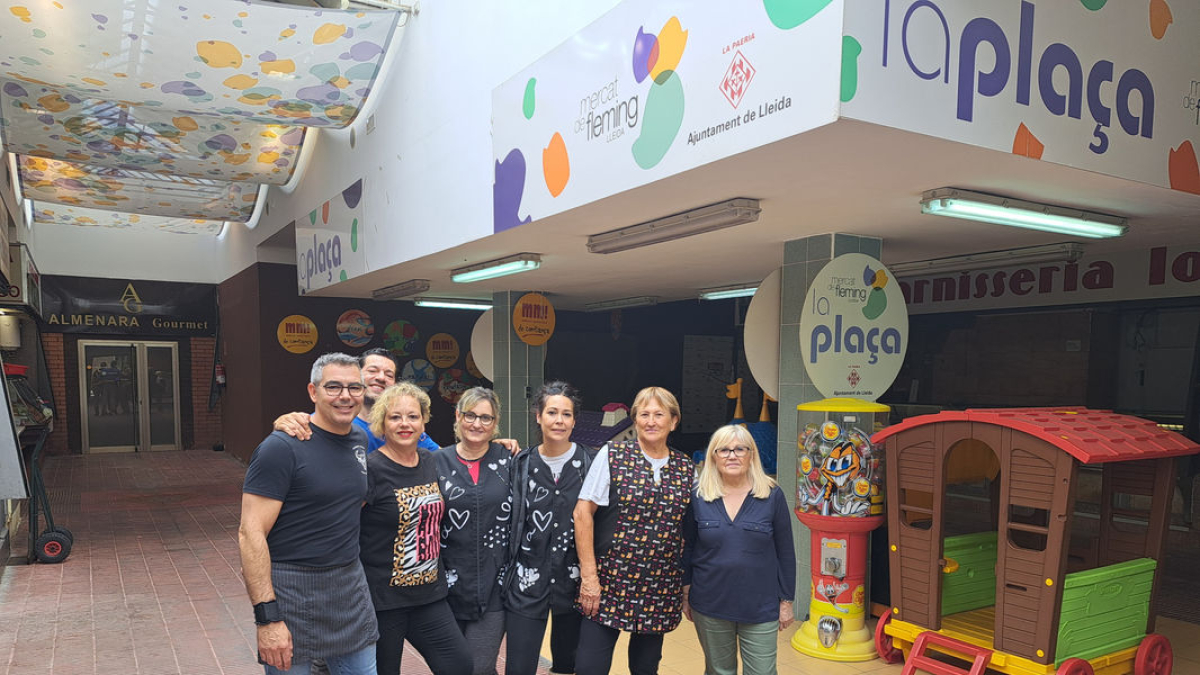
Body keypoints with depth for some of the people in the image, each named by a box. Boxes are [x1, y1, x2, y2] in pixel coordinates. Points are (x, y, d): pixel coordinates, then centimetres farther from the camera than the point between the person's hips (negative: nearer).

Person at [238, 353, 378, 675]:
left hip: (350, 586, 6)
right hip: (293, 592, -6)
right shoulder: (282, 447, -14)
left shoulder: (360, 440, 7)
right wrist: (267, 618, -22)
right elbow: (250, 533, -18)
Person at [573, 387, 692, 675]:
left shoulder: (685, 468, 5)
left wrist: (687, 584, 10)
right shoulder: (612, 456, -5)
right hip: (609, 583, -3)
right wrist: (589, 575, -11)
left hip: (661, 591, 3)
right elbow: (583, 513, -7)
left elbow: (688, 529, 13)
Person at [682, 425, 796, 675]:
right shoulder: (698, 498, -2)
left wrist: (786, 600, 2)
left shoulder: (772, 496, -5)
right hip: (710, 607, 1)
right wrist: (686, 595, 6)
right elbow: (687, 549, 6)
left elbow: (785, 553, 1)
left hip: (760, 608, -1)